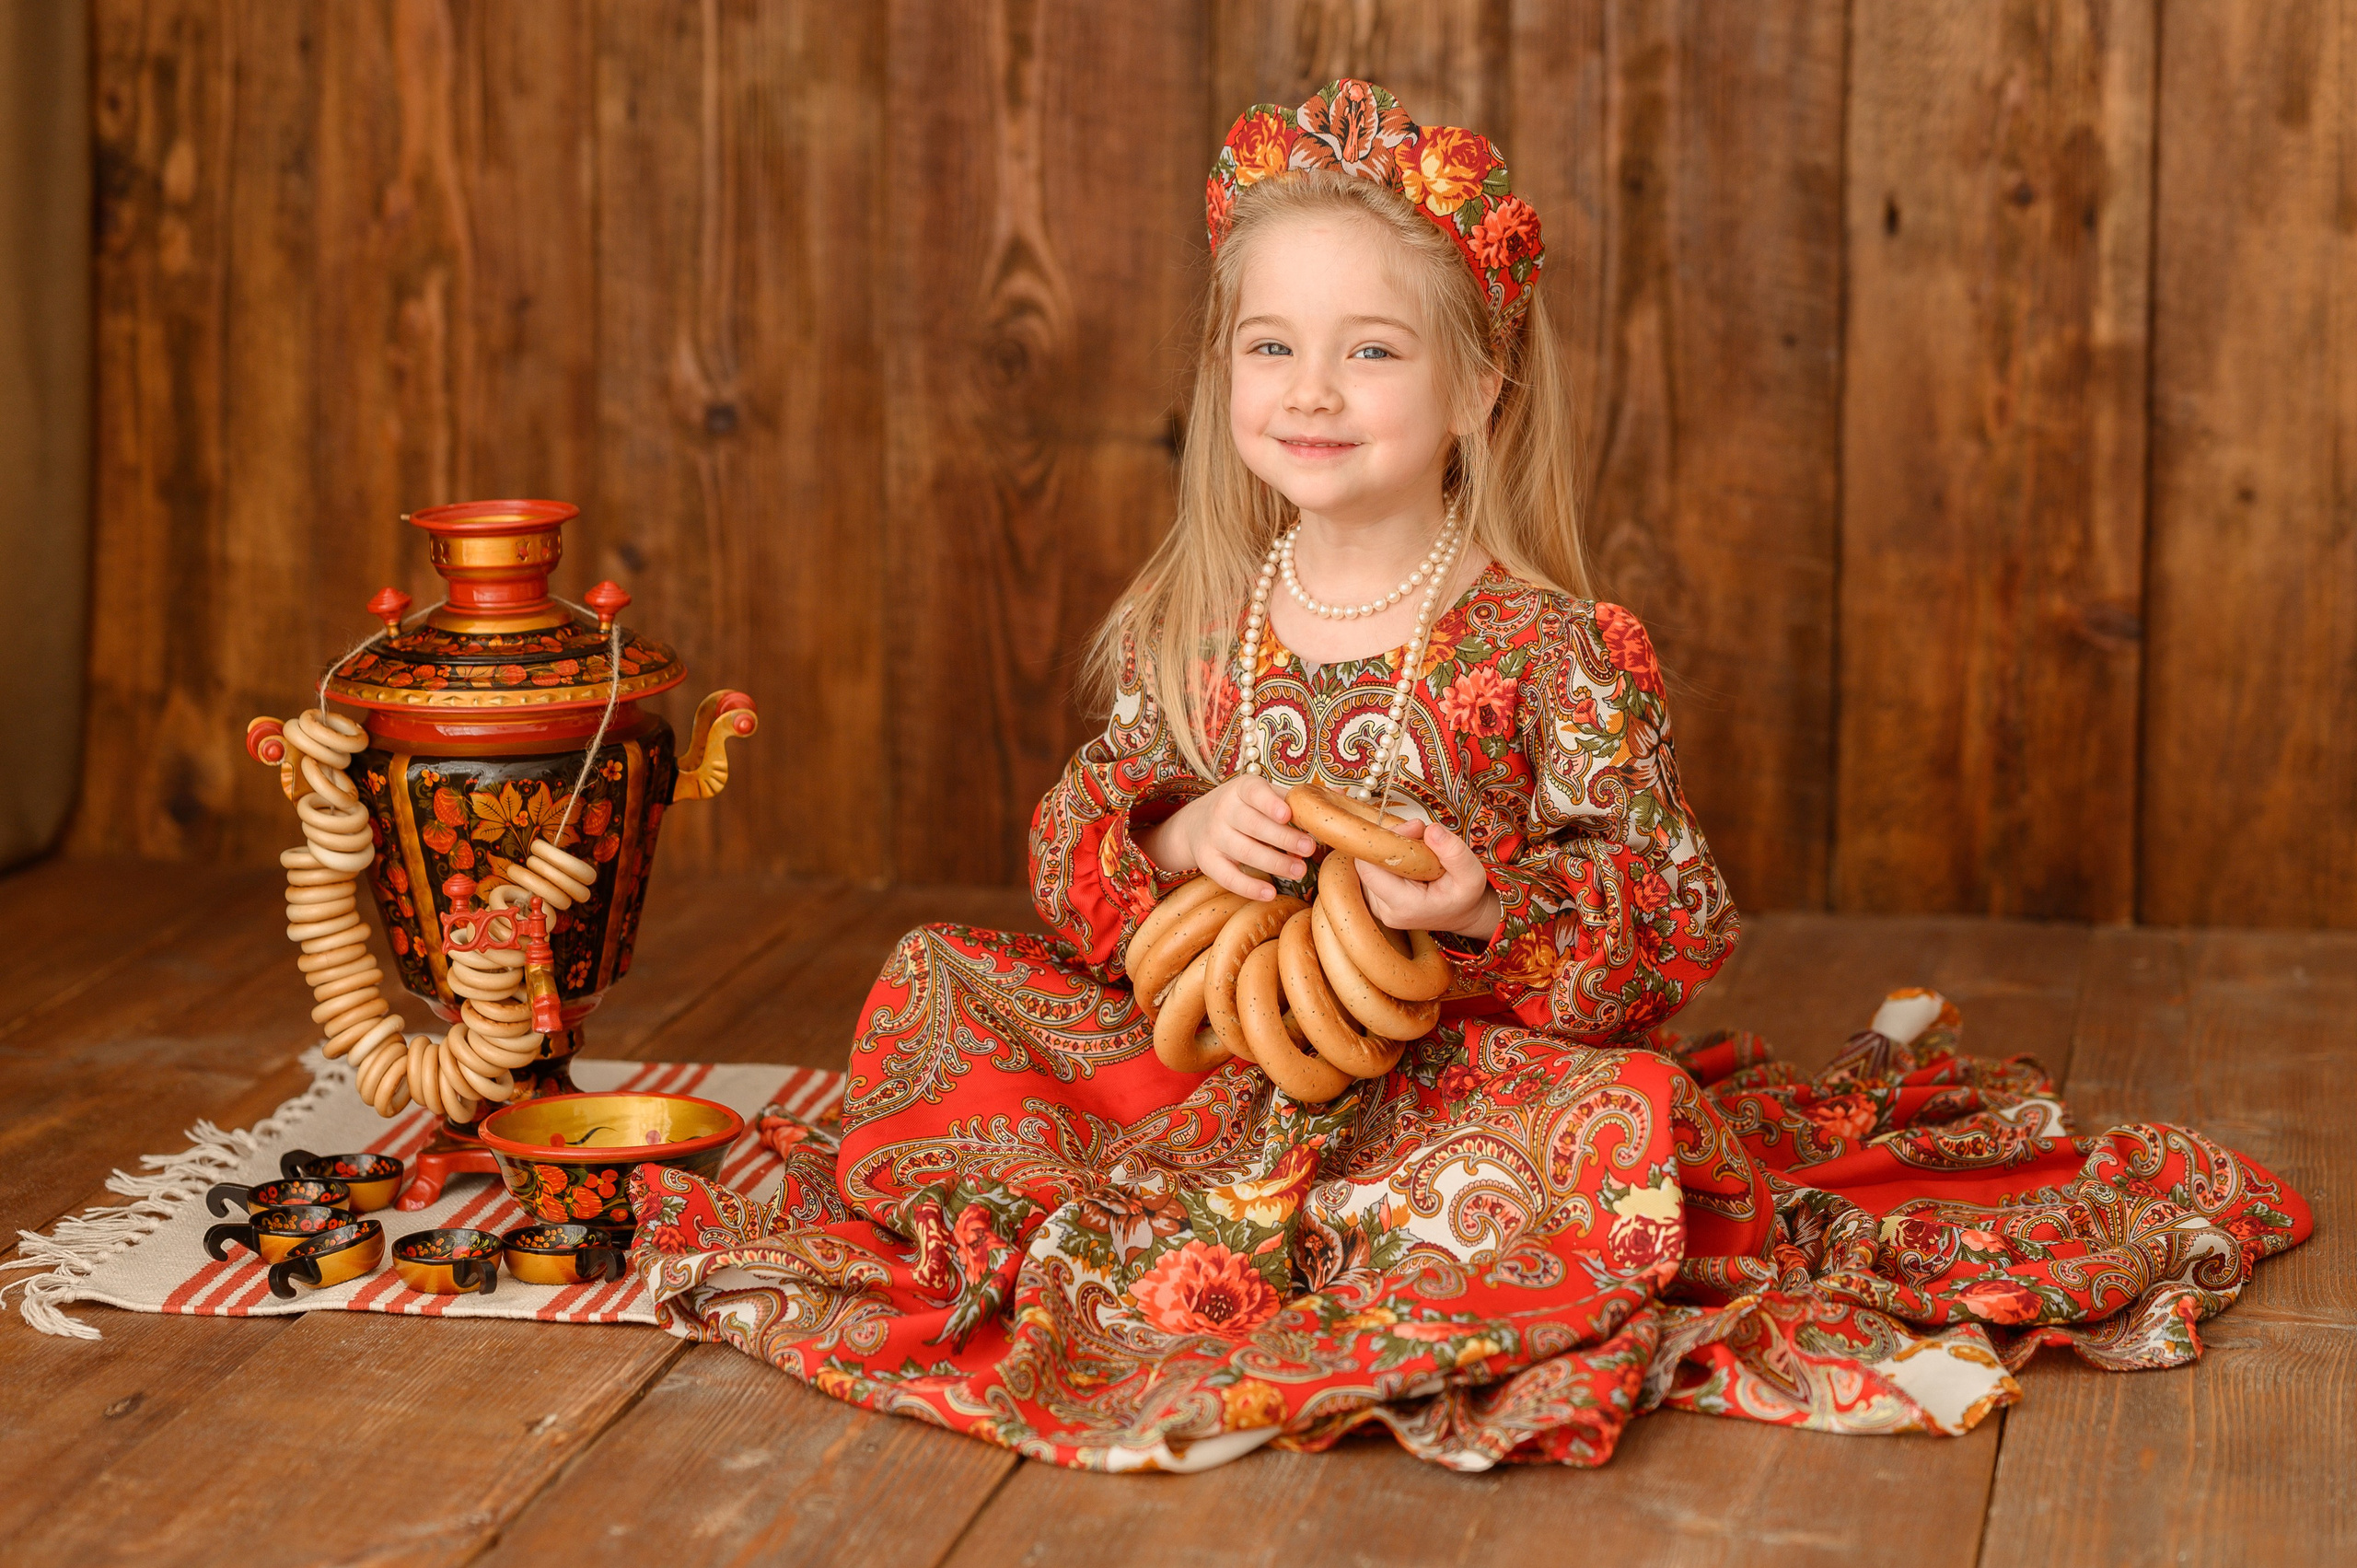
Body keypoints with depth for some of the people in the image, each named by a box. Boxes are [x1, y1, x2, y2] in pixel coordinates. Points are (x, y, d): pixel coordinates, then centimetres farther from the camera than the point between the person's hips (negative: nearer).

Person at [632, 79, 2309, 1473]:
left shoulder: (1553, 653, -9)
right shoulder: (1187, 627, 4)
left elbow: (1678, 928, -8)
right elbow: (1069, 858, 8)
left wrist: (1489, 905, -26)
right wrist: (1176, 839, -14)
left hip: (1463, 1077, -4)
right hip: (1217, 1069, 4)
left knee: (1594, 1138, -36)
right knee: (940, 983, -8)